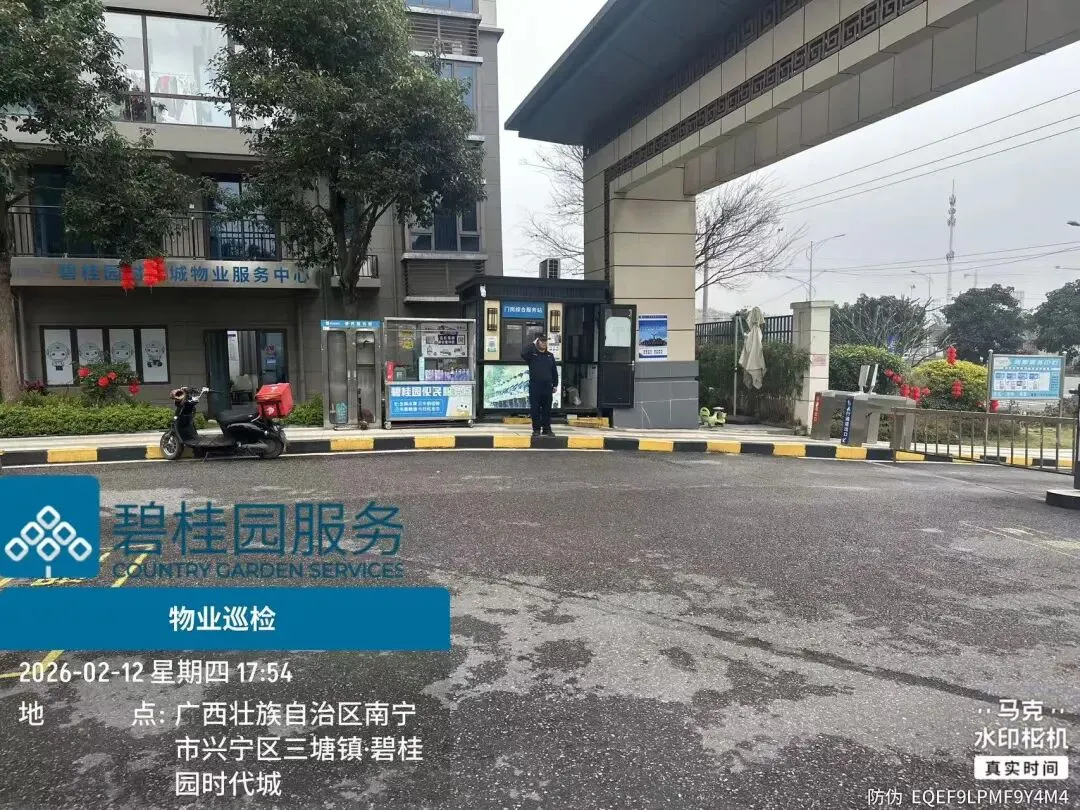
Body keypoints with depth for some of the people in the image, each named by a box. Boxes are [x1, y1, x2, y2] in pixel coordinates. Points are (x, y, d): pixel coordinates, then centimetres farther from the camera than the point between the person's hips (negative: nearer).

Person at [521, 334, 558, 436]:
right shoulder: (532, 354, 1)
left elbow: (554, 371, 14)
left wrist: (555, 385, 9)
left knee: (547, 409, 6)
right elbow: (523, 354, -23)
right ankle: (536, 429, 8)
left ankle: (547, 429, 14)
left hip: (547, 386, 3)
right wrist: (533, 344, -15)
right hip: (535, 387, -3)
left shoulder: (550, 355, 12)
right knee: (535, 409, 1)